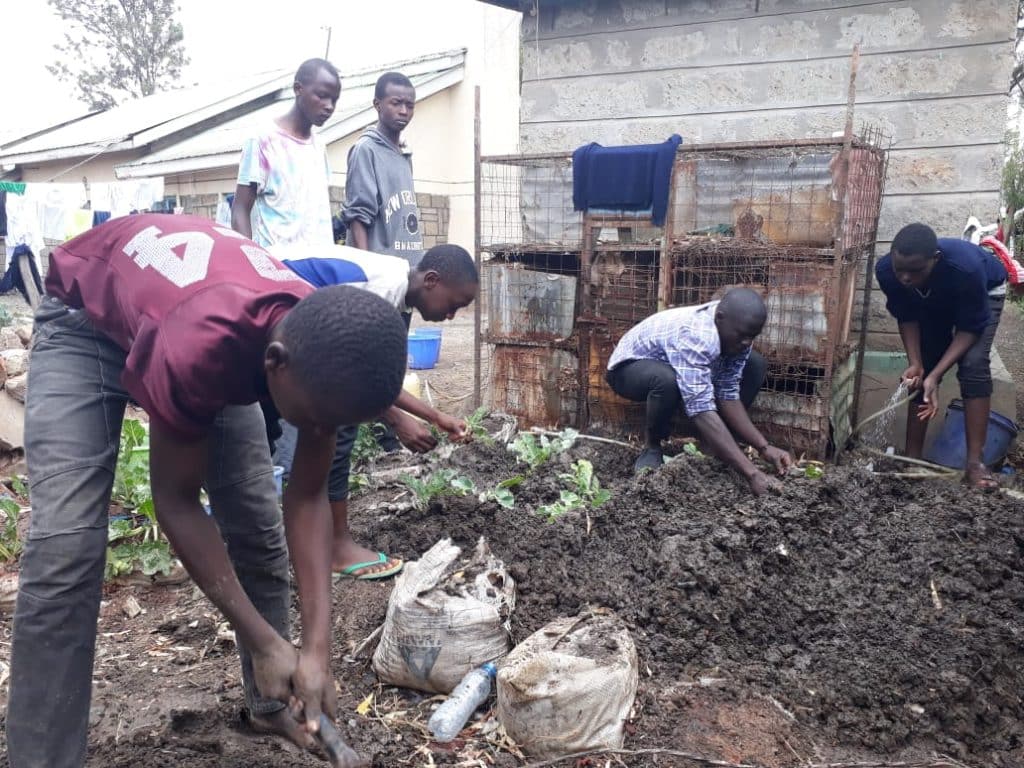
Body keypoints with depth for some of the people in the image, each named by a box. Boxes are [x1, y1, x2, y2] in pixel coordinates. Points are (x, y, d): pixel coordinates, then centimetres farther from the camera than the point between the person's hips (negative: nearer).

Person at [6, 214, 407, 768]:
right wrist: (265, 642, -26)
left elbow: (307, 499, -18)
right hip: (86, 322, -4)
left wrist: (317, 647, -25)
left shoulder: (327, 354, -27)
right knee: (65, 547, -19)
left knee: (260, 523, -1)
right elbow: (176, 502, -29)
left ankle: (271, 706, 19)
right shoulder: (198, 346, -44)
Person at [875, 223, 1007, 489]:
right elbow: (907, 317, -18)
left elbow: (970, 327, -32)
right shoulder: (886, 270, -35)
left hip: (985, 291, -3)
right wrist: (915, 363, -29)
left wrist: (935, 375, -39)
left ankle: (974, 462, -19)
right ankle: (912, 457, -1)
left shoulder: (965, 268, -44)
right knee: (922, 370, -7)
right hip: (931, 301, 3)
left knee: (973, 363, -22)